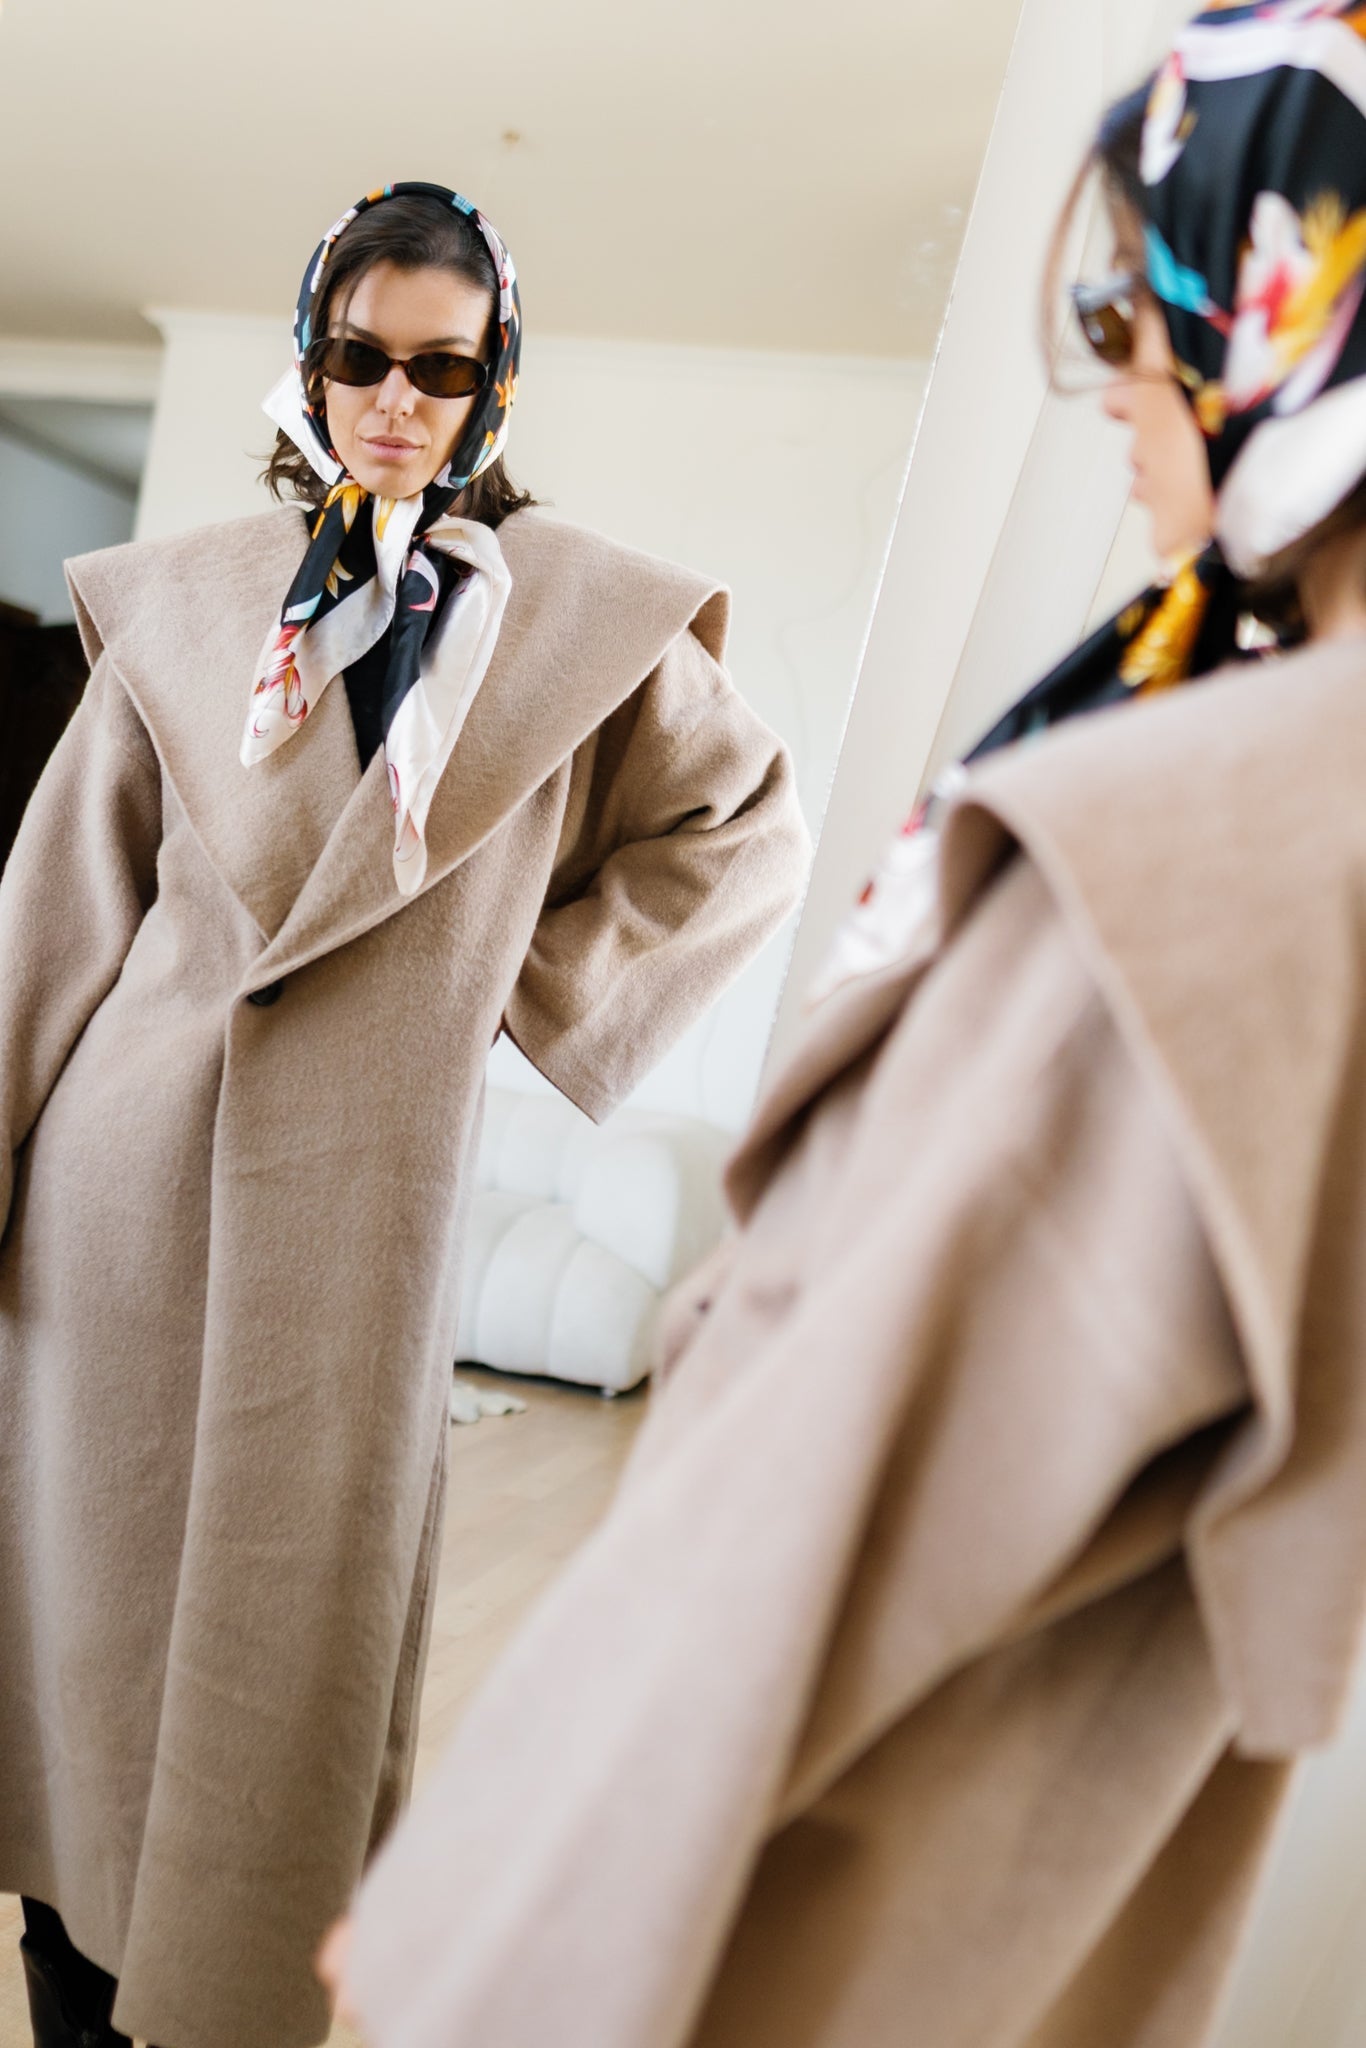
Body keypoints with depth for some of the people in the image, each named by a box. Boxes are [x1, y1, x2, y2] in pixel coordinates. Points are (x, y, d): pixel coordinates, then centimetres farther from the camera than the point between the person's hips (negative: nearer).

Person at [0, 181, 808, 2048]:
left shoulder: (583, 616, 1)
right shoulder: (192, 595, 6)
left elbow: (752, 833, 9)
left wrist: (544, 982, 1)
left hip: (359, 1174, -2)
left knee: (291, 1596, 8)